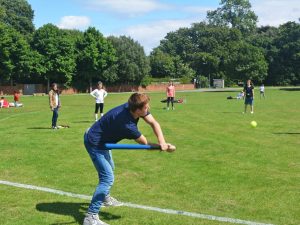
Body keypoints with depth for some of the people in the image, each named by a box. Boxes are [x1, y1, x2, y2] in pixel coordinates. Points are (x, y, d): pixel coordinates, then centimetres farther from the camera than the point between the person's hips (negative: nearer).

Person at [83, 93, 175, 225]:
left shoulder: (133, 106, -17)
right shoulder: (127, 125, -36)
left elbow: (154, 123, -19)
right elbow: (145, 143, -24)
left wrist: (162, 142, -32)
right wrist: (164, 148, -17)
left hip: (102, 140, 10)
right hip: (94, 144, -10)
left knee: (109, 169, 29)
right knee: (108, 178, -17)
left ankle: (105, 198, 51)